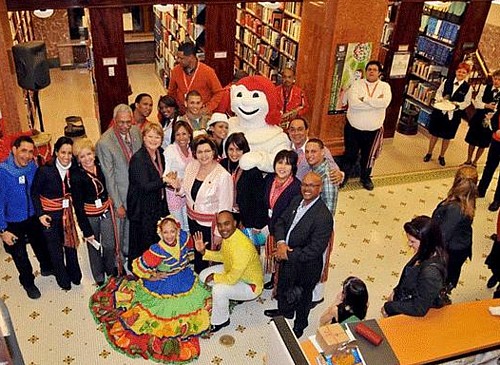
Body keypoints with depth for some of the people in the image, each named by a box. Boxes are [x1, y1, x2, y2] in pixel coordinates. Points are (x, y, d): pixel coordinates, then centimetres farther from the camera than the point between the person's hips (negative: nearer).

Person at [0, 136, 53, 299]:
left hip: (33, 217, 3)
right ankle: (28, 283, 43)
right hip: (13, 223, -3)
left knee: (41, 245, 24)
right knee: (20, 255, 17)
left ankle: (46, 268, 54)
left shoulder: (33, 166, -15)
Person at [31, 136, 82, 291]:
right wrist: (40, 214, -14)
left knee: (70, 245, 17)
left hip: (67, 212, 4)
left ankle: (74, 275, 39)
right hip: (50, 215, -3)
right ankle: (63, 280, 31)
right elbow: (34, 193, -9)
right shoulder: (44, 170, -20)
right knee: (56, 249, 9)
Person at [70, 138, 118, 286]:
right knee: (94, 247, 13)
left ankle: (112, 272, 34)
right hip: (89, 215, -3)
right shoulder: (76, 175, -17)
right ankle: (99, 278, 34)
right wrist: (86, 230, -14)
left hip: (106, 211, 3)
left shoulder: (101, 166, -6)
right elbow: (78, 204, -15)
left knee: (110, 245, 5)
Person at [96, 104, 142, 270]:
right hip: (118, 195, -5)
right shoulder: (104, 143, -26)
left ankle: (128, 252, 50)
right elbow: (108, 178, -20)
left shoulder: (136, 131, -7)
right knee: (117, 231, 15)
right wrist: (118, 205, -16)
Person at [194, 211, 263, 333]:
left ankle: (220, 321, 0)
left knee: (218, 290, -28)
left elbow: (232, 279, -33)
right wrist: (203, 251, -6)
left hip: (250, 285, -9)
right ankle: (231, 297, 21)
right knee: (204, 275, 5)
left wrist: (214, 277, -15)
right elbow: (223, 256, 9)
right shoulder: (227, 235, -10)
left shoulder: (242, 246, -37)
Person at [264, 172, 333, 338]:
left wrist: (289, 255, -24)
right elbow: (281, 221, 0)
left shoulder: (323, 216, -32)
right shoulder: (297, 201, -8)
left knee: (303, 296, 21)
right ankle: (285, 311, 62)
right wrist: (281, 243, -18)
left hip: (306, 266, -6)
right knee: (283, 287, 31)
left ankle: (299, 325, 50)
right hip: (287, 259, 7)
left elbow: (315, 249, -31)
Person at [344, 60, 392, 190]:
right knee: (350, 154, 12)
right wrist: (375, 102, -22)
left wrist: (364, 99, -22)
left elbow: (385, 102, -23)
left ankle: (365, 177, 39)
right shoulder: (357, 84, -7)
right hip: (353, 127, -1)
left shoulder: (385, 86, -3)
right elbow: (353, 102, -24)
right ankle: (345, 175, 35)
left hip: (373, 130, 1)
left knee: (368, 156, 16)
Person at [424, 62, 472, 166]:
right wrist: (440, 99, -12)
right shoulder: (447, 81, -3)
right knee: (434, 133, 11)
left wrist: (457, 104, -20)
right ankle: (429, 153, 28)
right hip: (439, 111, 1)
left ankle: (441, 156, 28)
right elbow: (439, 91, 8)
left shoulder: (468, 88, -7)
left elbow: (467, 102, -3)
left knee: (447, 137, 11)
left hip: (454, 115, -1)